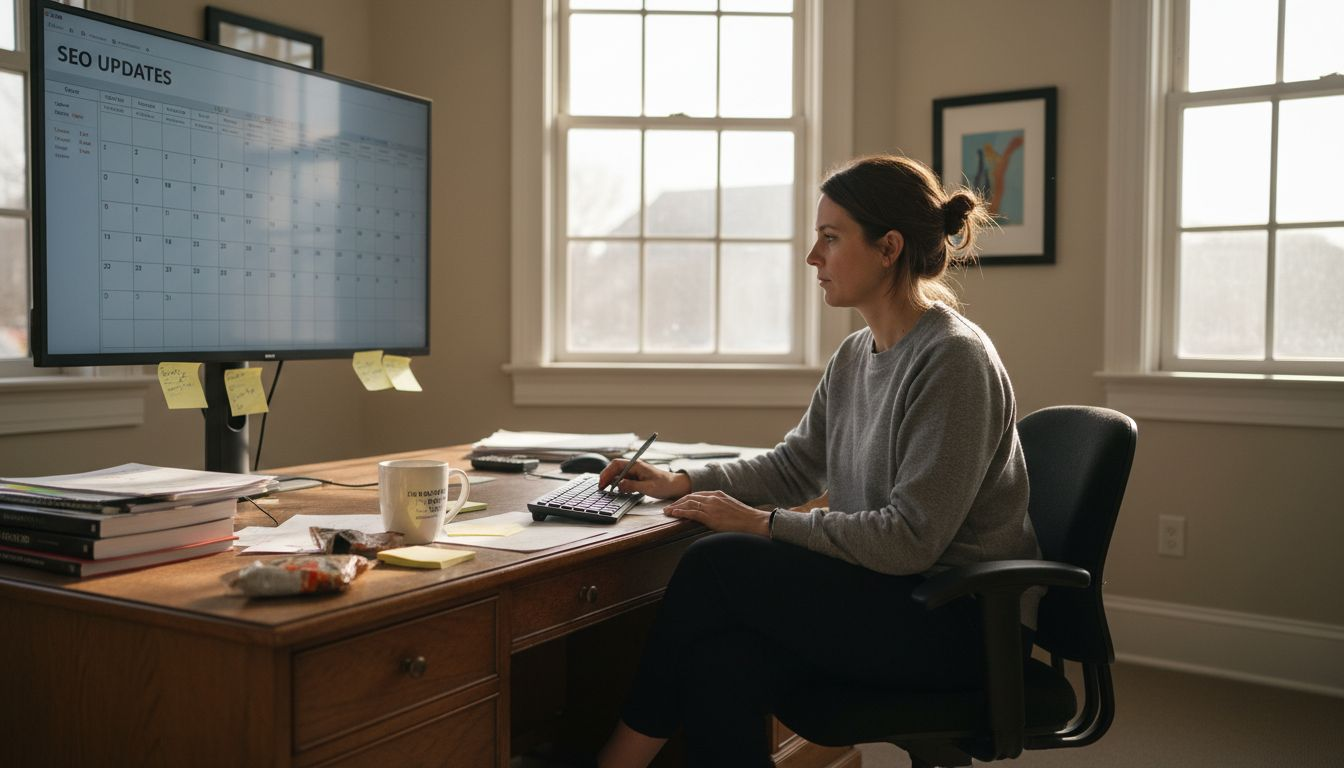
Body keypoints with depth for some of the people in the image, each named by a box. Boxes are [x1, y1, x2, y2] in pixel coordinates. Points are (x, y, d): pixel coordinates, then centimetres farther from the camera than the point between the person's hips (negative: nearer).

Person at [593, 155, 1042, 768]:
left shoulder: (954, 359, -17)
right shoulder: (855, 356, 9)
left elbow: (910, 541, -22)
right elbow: (793, 466, 19)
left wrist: (764, 522, -18)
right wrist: (685, 482, 6)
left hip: (959, 624, -7)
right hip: (881, 594, 7)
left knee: (716, 564, -18)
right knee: (718, 668, -21)